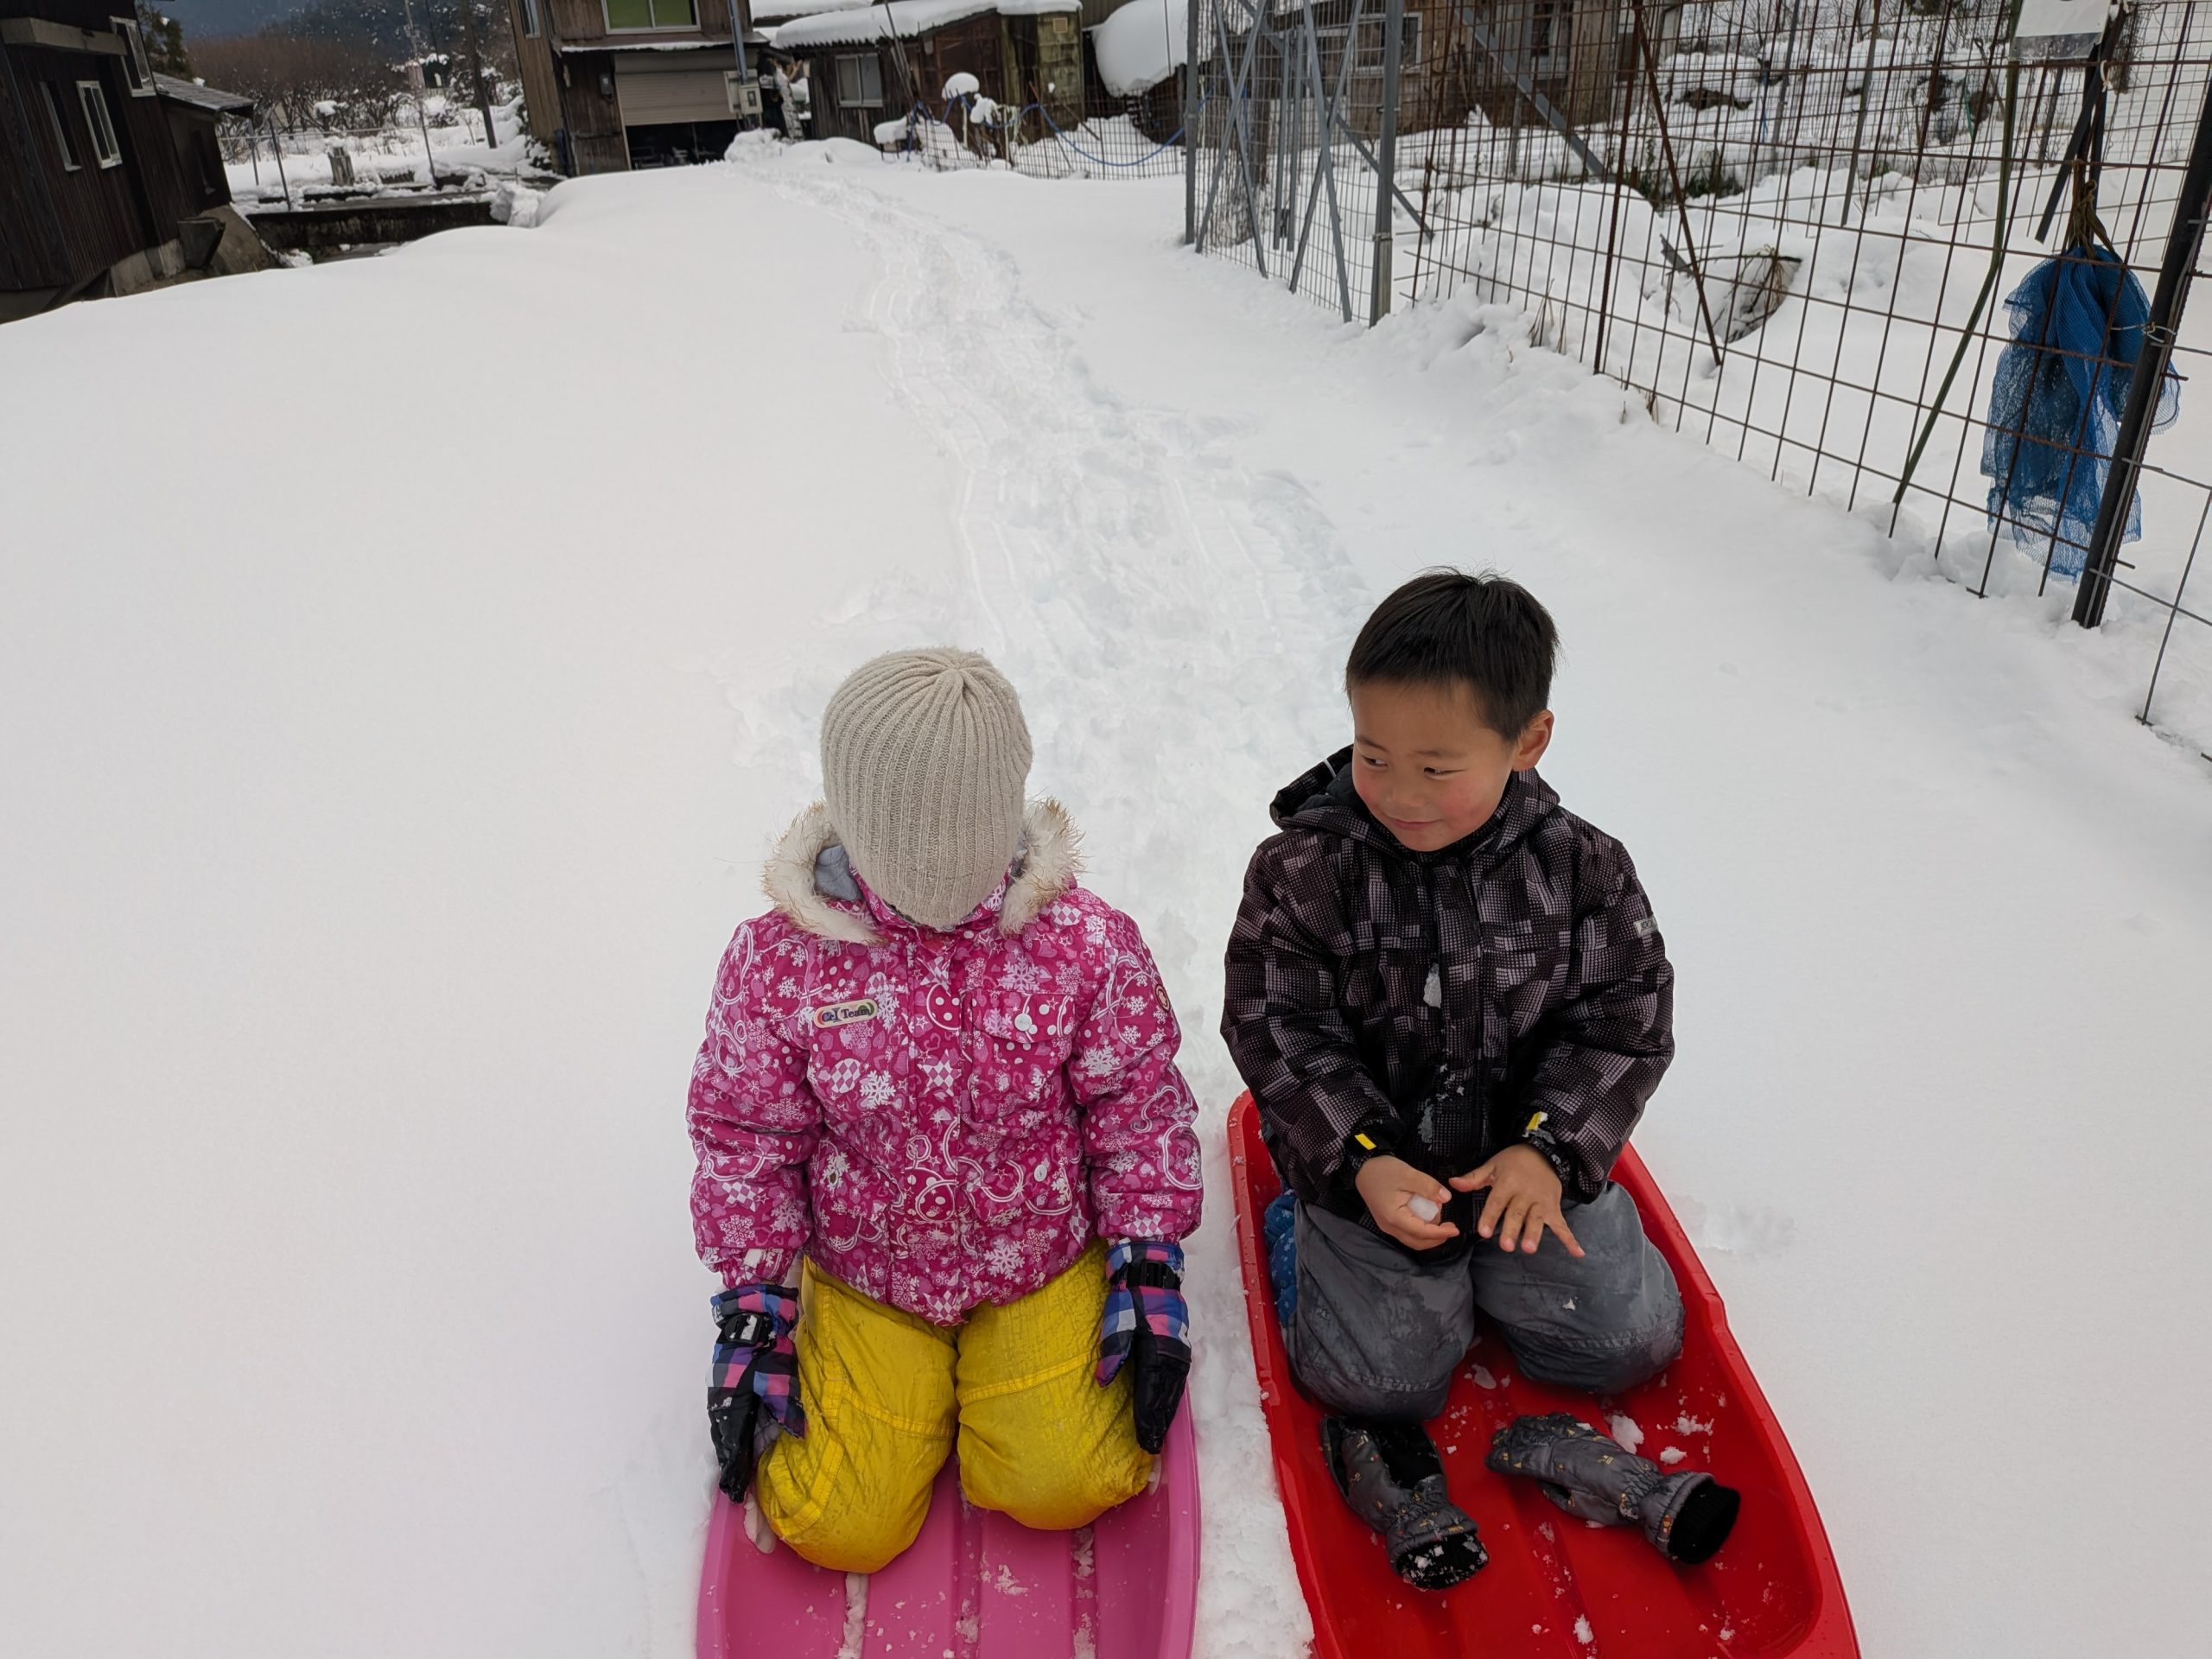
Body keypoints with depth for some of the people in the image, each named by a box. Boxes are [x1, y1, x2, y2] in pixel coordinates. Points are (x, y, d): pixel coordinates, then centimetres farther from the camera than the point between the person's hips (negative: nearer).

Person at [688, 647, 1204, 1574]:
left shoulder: (1084, 942, -18)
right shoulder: (778, 960, -17)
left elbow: (1139, 1107, -5)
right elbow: (744, 1137, -5)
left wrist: (1149, 1267, -6)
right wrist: (753, 1310, -3)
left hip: (1046, 1263, 0)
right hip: (862, 1279, 1)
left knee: (1062, 1486, -12)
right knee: (839, 1526, -3)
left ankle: (1002, 1371, 20)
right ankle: (923, 1381, 26)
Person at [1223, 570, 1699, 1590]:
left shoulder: (1580, 868, -11)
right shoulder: (1302, 870, -16)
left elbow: (1623, 1021, -5)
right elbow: (1277, 1034, -13)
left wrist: (1552, 1147, -18)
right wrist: (1359, 1163, -23)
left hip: (1528, 1153, 3)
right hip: (1366, 1164, -2)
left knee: (1629, 1337, -1)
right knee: (1380, 1371, -8)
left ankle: (1487, 1272, 22)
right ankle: (1310, 1243, 19)